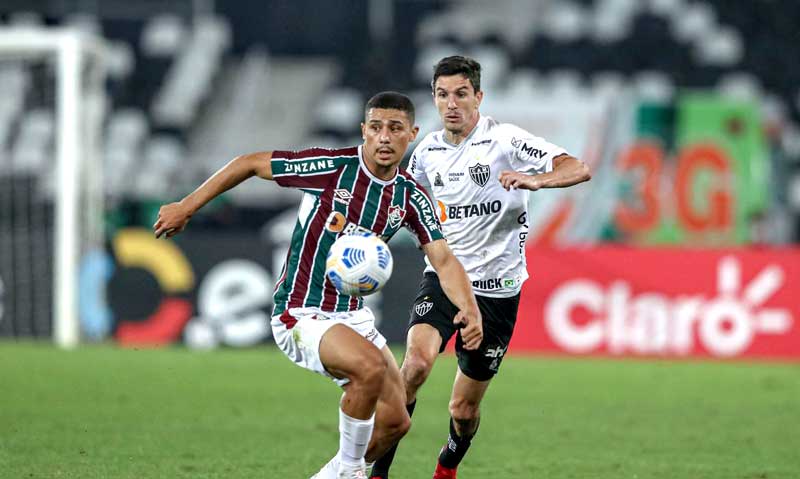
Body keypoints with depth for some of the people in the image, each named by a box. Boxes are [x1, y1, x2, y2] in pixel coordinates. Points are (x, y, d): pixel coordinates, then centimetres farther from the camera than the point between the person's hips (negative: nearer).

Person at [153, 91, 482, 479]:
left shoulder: (411, 197, 0)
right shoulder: (333, 167, -16)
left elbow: (443, 260, -3)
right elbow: (251, 164, -8)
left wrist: (469, 309, -23)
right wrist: (186, 207, -7)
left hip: (351, 313, 7)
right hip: (301, 313, -7)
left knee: (396, 421, 2)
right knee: (371, 366, -33)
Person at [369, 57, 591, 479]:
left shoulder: (506, 140, -10)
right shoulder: (427, 150, 5)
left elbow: (577, 170, -20)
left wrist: (535, 180, -39)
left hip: (495, 289, -2)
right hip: (442, 276, 2)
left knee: (464, 408, 5)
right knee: (417, 360, -28)